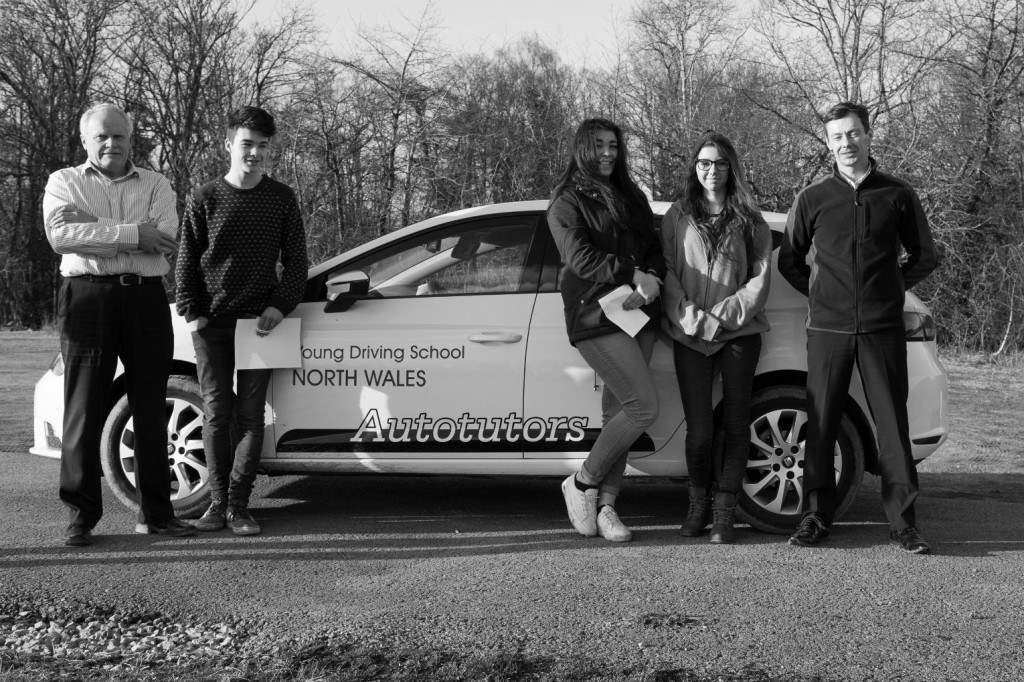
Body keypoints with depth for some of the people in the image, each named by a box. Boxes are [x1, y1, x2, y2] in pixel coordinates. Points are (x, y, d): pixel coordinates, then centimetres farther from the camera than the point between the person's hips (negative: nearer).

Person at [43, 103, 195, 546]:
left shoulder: (156, 186, 11)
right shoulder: (64, 182, 9)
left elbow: (161, 242, -8)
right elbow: (60, 235, -12)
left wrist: (93, 227, -12)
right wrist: (133, 234, -15)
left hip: (146, 298, 2)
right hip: (88, 297, -2)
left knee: (151, 409, 6)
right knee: (84, 410, 0)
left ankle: (155, 512, 15)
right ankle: (81, 516, 7)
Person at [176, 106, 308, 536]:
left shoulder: (281, 199, 6)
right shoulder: (205, 200, 3)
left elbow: (296, 261, 9)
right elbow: (186, 263, 7)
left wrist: (280, 306, -4)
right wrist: (191, 312, -3)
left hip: (259, 322, 0)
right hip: (211, 324, 0)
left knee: (251, 414, -2)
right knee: (216, 413, 1)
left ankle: (239, 506, 2)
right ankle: (218, 501, 9)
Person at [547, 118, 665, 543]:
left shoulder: (631, 197, 22)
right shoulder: (567, 201, 2)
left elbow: (653, 248, 14)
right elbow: (581, 257, -11)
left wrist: (652, 280, -7)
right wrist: (633, 275, -17)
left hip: (637, 313, 6)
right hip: (595, 315, -6)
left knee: (619, 411, 3)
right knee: (644, 406, -15)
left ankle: (605, 505, 6)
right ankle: (582, 483, 1)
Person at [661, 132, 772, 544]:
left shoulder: (749, 222, 10)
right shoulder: (677, 217, 10)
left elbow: (761, 277, 4)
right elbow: (667, 273, 4)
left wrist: (727, 314, -9)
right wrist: (691, 316, -10)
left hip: (739, 332, 1)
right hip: (690, 335, -1)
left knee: (736, 424, -3)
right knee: (699, 429, -6)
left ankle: (725, 512, 5)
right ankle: (699, 502, 17)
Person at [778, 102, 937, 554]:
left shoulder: (897, 195, 6)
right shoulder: (813, 199, 8)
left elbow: (924, 256, 16)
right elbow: (789, 260, 16)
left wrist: (890, 289, 8)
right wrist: (820, 294, 8)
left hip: (882, 329, 0)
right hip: (828, 329, 1)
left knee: (893, 423, -1)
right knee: (821, 423, 2)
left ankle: (902, 521, 5)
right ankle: (816, 516, 12)